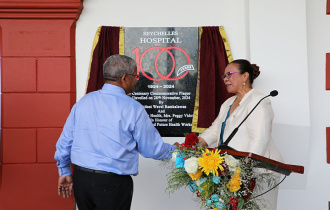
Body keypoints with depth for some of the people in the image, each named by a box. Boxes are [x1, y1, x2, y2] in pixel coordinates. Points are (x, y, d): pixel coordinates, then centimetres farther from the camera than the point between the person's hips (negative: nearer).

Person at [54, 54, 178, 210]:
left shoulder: (83, 102, 4)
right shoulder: (133, 108, -11)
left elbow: (65, 141, 10)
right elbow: (152, 149, -2)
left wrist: (64, 173, 23)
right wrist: (173, 150, 18)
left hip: (80, 179, 6)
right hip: (113, 184, -5)